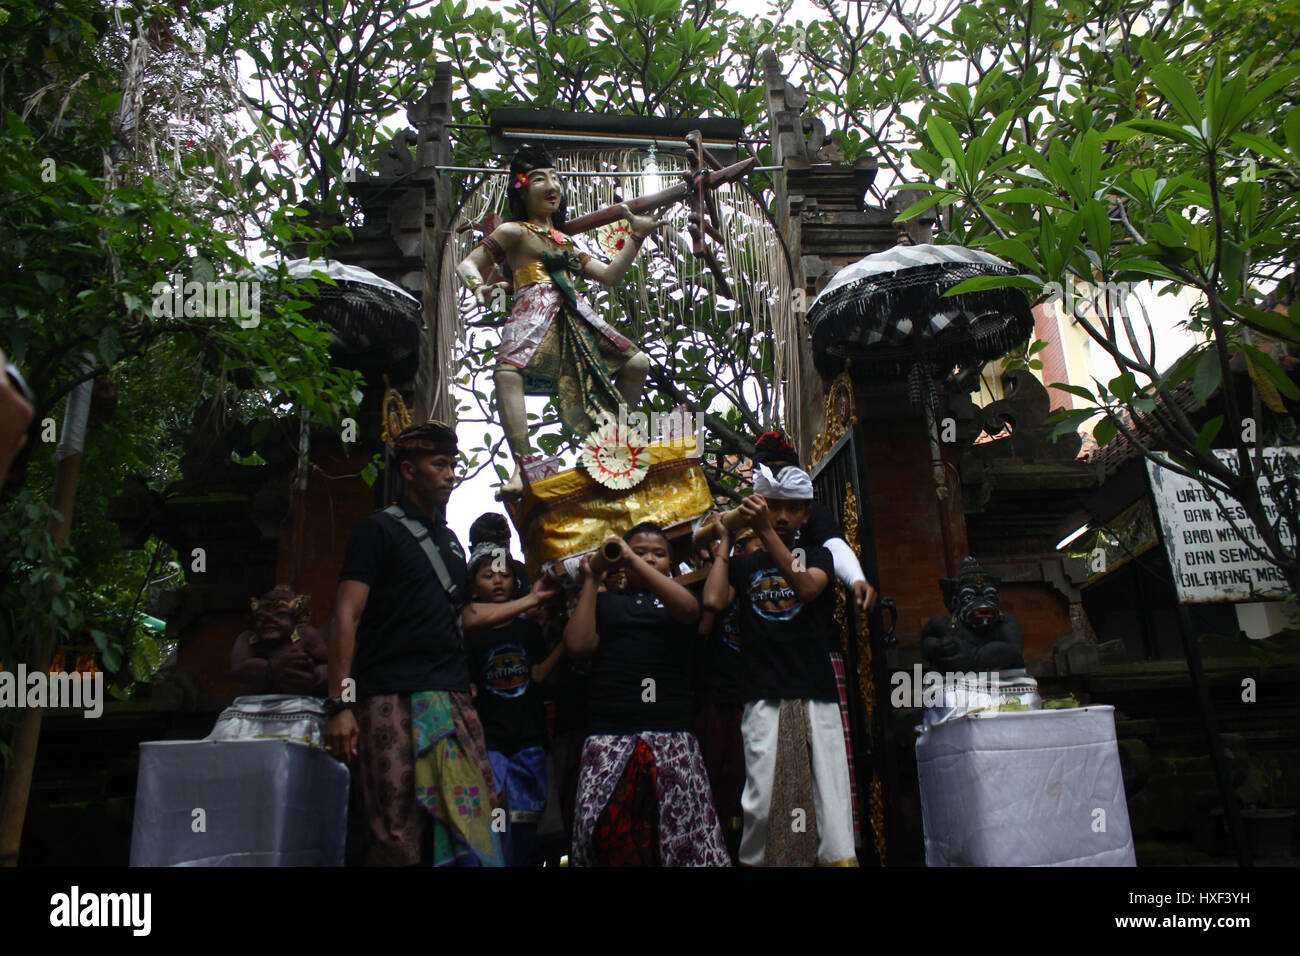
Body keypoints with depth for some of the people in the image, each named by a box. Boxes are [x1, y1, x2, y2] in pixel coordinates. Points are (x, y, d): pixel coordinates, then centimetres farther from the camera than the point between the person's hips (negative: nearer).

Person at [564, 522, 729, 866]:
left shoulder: (675, 598, 19)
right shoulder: (605, 602, 19)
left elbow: (688, 608, -6)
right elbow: (578, 644, 2)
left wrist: (632, 561, -6)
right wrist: (590, 582, 9)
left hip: (672, 735, 0)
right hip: (608, 735, 0)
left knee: (682, 826, -8)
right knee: (604, 832, -8)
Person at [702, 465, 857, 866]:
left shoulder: (817, 556, 15)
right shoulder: (744, 565, 14)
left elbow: (807, 588, -8)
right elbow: (713, 600, -6)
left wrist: (765, 531, -15)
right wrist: (725, 541, 6)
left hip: (818, 699, 1)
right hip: (765, 702, 0)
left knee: (830, 800, -6)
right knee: (762, 803, -7)